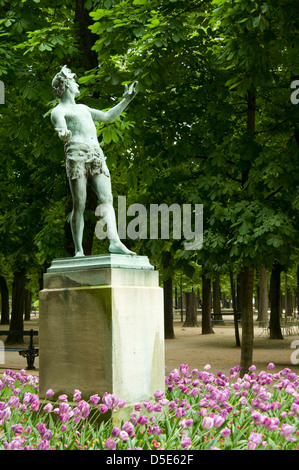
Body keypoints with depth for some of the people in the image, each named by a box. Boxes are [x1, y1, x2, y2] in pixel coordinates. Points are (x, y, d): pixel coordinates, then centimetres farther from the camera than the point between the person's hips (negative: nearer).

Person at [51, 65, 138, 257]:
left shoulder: (83, 108, 33)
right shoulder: (59, 111, 9)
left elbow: (108, 116, 40)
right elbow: (65, 134, -9)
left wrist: (126, 99, 38)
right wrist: (64, 134, -34)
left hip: (97, 155, 6)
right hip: (77, 155, -6)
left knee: (107, 199, -13)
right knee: (79, 205, -10)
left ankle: (115, 241, -25)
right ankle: (79, 250, -9)